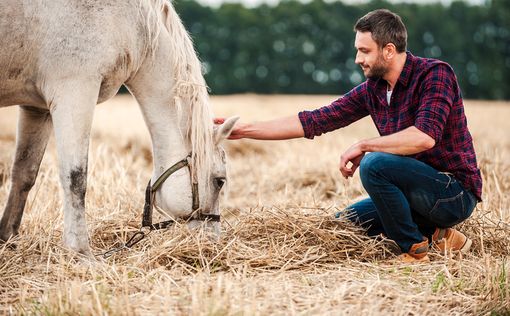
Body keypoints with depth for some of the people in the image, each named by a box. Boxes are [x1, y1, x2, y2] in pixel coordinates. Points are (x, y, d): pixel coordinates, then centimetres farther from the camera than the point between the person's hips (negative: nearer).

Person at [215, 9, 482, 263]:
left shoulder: (435, 74, -16)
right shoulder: (371, 90, 4)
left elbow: (425, 136, -31)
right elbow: (314, 121, 5)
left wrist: (363, 146, -21)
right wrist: (245, 130, 1)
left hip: (456, 194, -8)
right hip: (422, 190, 8)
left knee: (374, 164, -28)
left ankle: (415, 250, -11)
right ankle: (437, 235, 9)